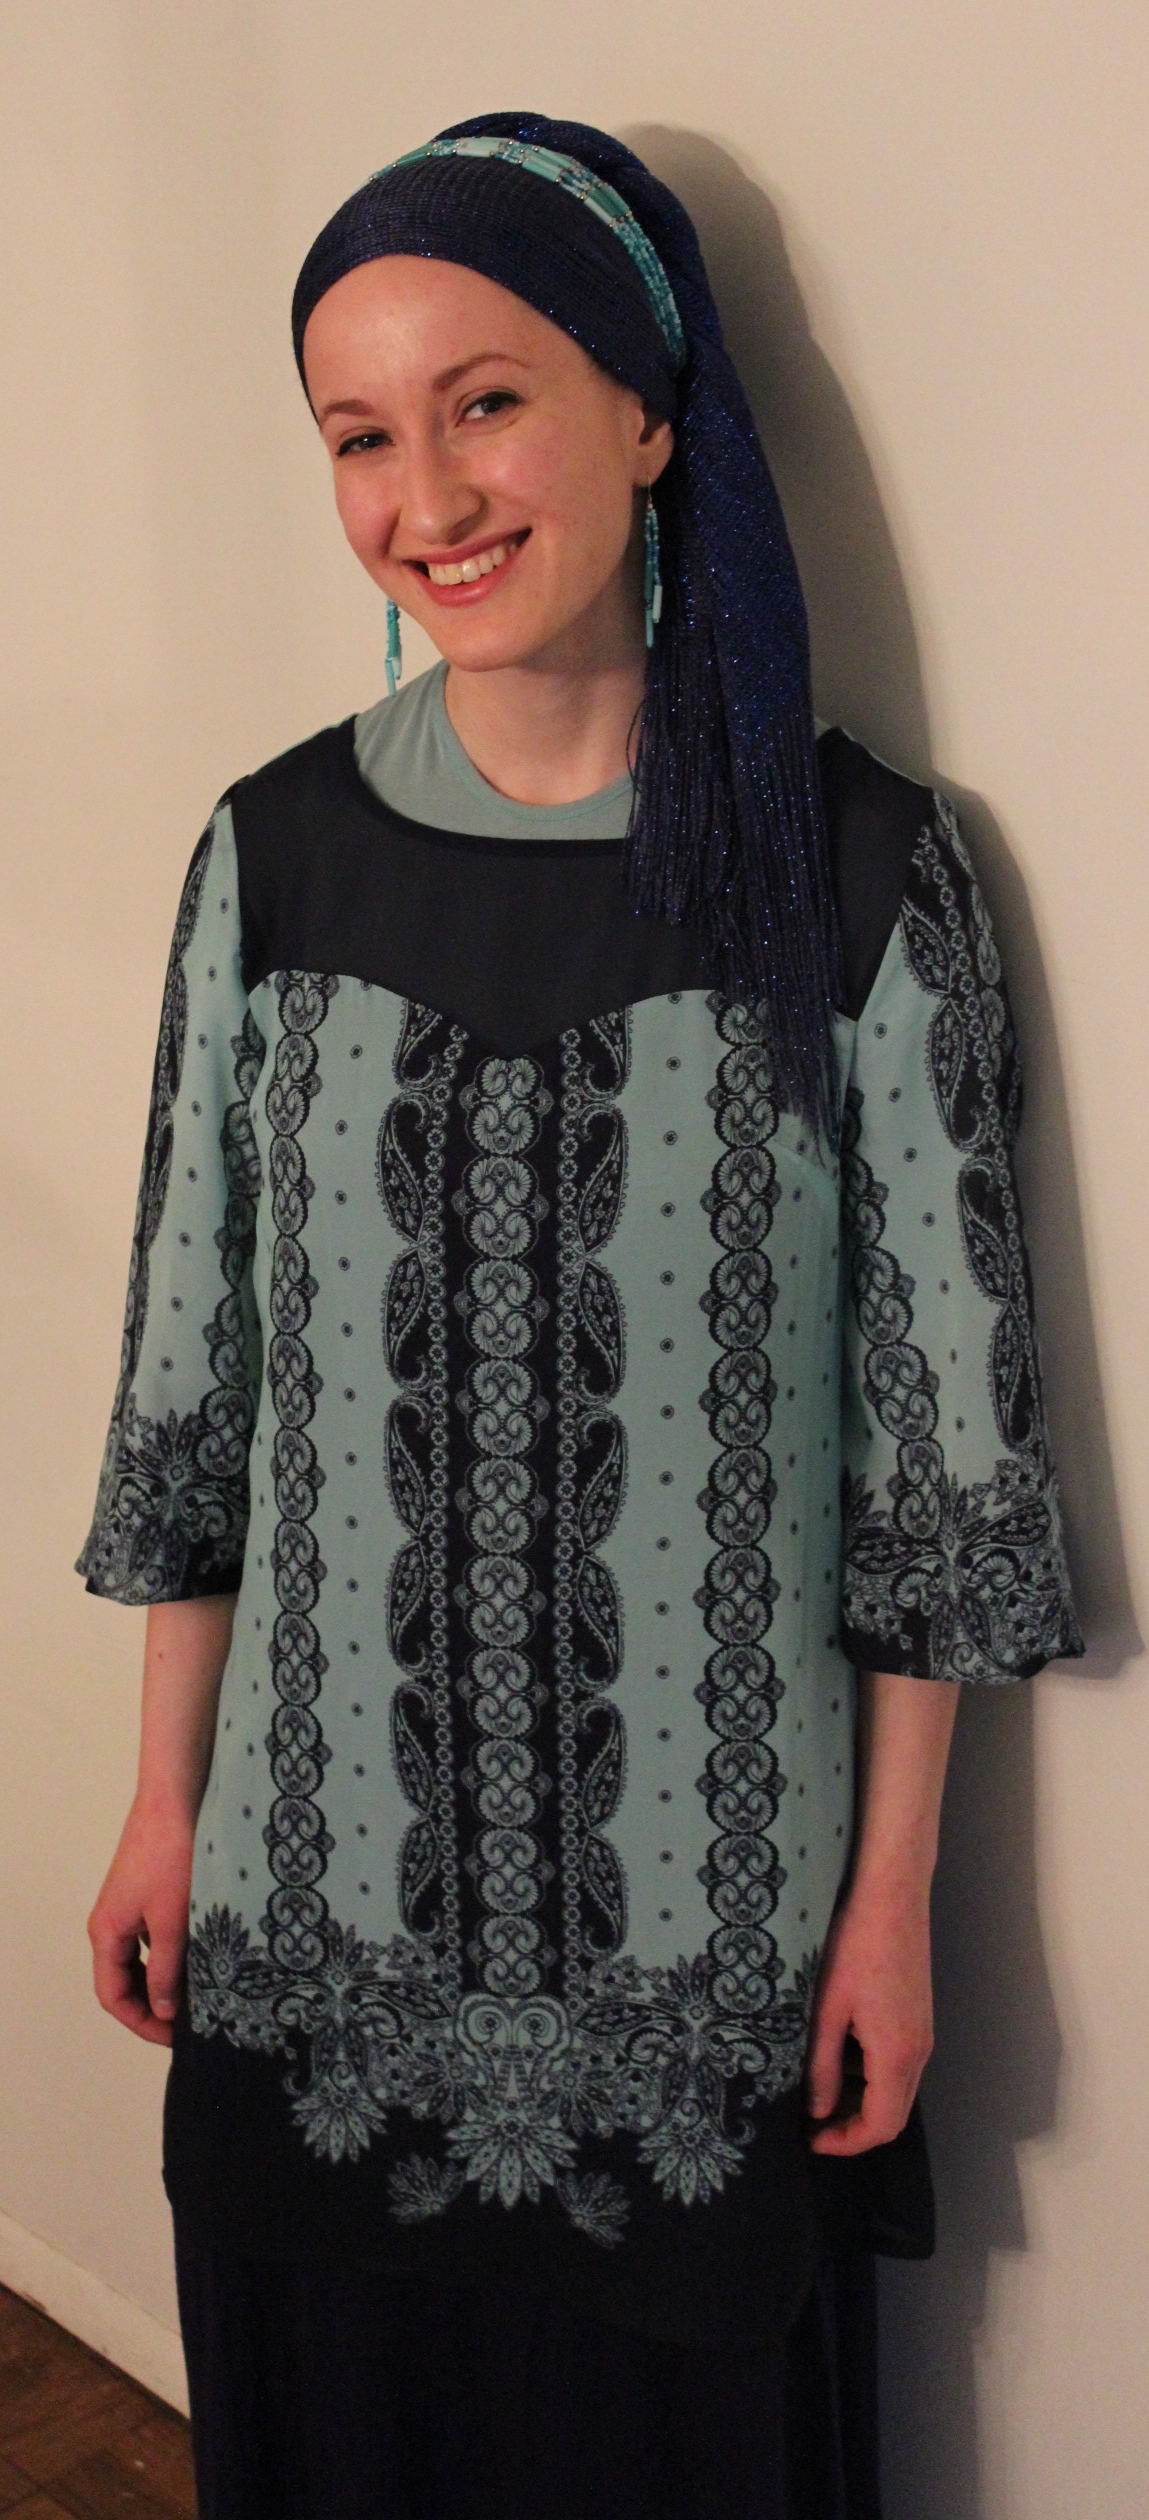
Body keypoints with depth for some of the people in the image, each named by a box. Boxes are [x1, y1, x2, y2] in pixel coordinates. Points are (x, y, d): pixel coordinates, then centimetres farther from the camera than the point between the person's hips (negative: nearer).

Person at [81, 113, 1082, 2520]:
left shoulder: (857, 864, -9)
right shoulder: (279, 855, -2)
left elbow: (941, 1411, -5)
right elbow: (198, 1362, 4)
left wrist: (894, 1890, -3)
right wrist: (166, 1797, 6)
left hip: (713, 1909, -2)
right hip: (325, 1896, 2)